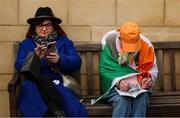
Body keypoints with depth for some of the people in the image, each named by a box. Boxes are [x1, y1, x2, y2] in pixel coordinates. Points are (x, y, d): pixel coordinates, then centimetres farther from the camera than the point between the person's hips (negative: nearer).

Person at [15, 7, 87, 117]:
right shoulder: (26, 43, 21)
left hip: (58, 82, -1)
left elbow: (77, 62, 6)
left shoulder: (64, 41, 20)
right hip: (34, 82, 2)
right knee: (28, 87, -37)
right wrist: (35, 57, -15)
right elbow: (19, 65, 5)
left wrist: (59, 59, -15)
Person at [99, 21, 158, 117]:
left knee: (142, 98, -32)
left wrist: (149, 78, -17)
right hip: (114, 85, -2)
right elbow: (104, 70, -9)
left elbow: (153, 69, 6)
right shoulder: (109, 42, -11)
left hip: (139, 86, 2)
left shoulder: (146, 44, -5)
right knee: (123, 100, -34)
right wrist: (118, 81, -26)